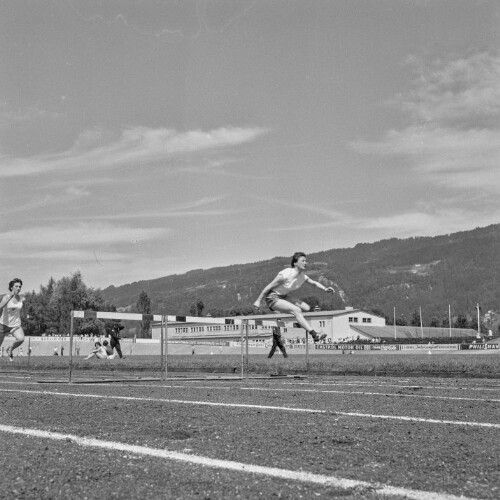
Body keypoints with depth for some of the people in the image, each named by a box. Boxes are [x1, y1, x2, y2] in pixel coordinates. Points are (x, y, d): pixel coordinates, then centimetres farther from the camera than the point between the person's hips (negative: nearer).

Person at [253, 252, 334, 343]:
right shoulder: (285, 275, -25)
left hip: (283, 297, 9)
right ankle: (314, 335, -35)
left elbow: (314, 283, 13)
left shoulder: (303, 276, -2)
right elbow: (269, 287, -17)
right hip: (273, 298, -9)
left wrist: (325, 289, -6)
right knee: (297, 310, -27)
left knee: (306, 308, -3)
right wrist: (258, 301, -13)